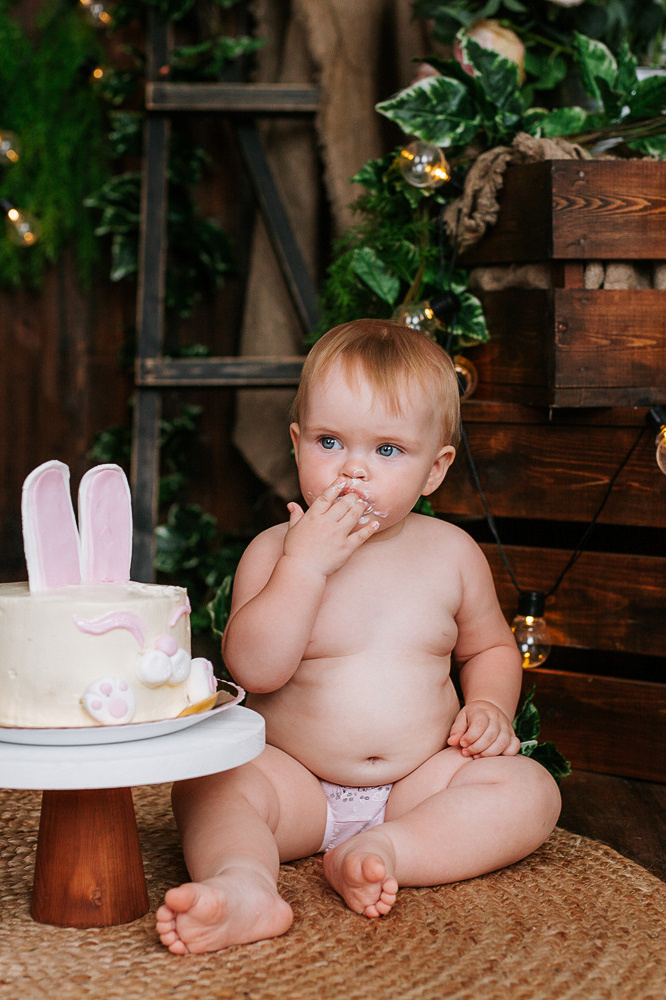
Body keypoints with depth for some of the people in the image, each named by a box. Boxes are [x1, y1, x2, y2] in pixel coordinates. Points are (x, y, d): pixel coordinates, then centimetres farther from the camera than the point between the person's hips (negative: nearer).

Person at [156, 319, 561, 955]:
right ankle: (243, 884, -52)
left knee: (530, 790, -21)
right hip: (295, 778, -2)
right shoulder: (274, 552, -5)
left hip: (420, 779, 2)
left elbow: (489, 647, 19)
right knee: (204, 786, -27)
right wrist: (306, 564, -24)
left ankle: (387, 850, -34)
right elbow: (255, 668, -18)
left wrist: (490, 706, -2)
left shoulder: (451, 554, 3)